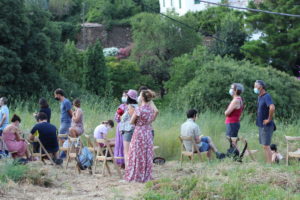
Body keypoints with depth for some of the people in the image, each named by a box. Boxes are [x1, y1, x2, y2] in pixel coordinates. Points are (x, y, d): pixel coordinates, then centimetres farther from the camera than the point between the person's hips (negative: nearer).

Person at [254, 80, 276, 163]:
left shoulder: (267, 96, -17)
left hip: (266, 126, -9)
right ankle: (267, 163, 17)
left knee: (266, 146, -9)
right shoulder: (260, 97, 12)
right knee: (264, 146, 12)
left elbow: (272, 108, -34)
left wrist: (269, 119, -24)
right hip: (261, 125, 9)